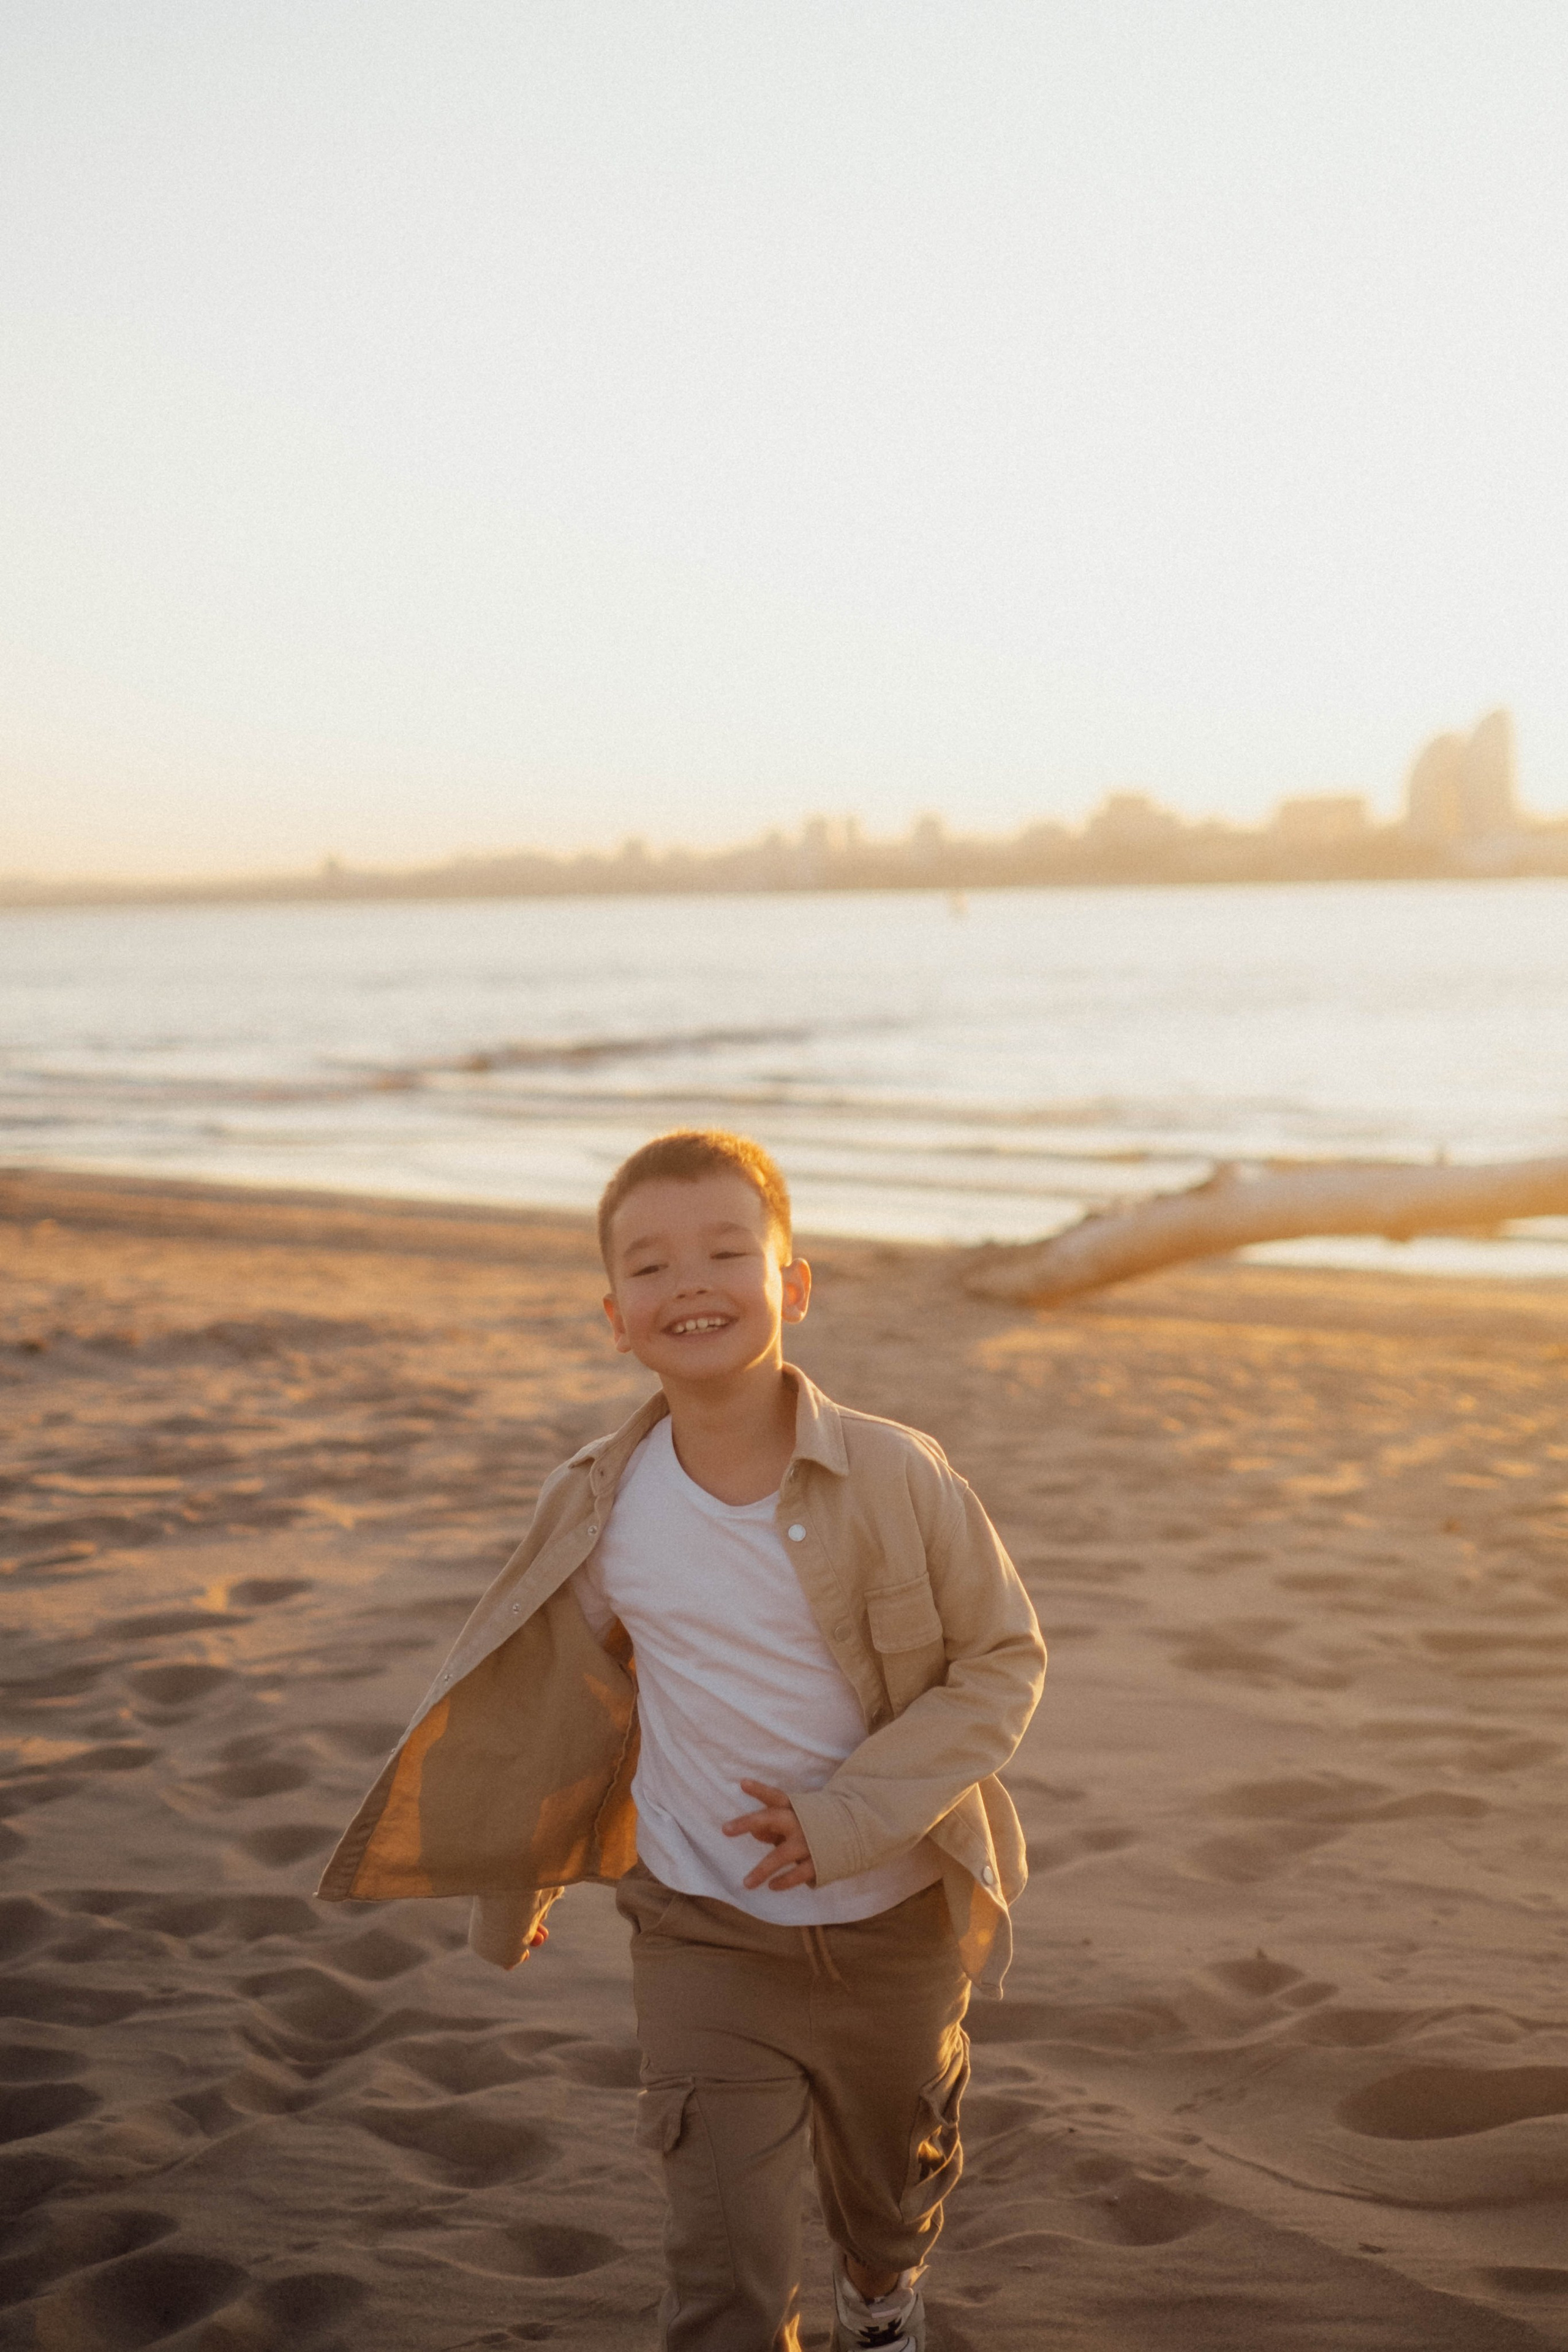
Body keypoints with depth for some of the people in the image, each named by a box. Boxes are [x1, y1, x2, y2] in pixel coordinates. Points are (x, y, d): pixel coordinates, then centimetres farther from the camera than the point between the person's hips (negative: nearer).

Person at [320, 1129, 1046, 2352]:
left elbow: (1004, 1659, -10)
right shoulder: (599, 1510, -11)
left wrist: (854, 1813, -22)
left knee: (894, 2184, 25)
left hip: (896, 1921, 1)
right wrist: (512, 1890, 17)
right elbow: (558, 1698, 5)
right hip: (705, 1935, 0)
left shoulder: (898, 1475, -18)